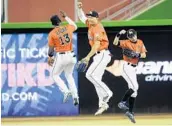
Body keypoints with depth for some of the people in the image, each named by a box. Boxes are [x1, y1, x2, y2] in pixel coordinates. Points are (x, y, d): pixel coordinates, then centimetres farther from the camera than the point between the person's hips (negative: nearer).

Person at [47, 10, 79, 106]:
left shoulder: (52, 33, -10)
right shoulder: (68, 28, 0)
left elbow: (51, 48, -2)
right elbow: (75, 26, 25)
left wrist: (50, 57, 14)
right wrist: (65, 17, 31)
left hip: (60, 57, -4)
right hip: (71, 56, 4)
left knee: (55, 75, 15)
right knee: (69, 75, 21)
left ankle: (66, 91, -7)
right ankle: (75, 95, 8)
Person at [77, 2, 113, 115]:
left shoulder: (98, 28, -17)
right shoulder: (90, 24, 10)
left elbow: (96, 45, -24)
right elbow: (82, 17, 26)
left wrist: (88, 56, -27)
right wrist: (80, 8, 8)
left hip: (102, 55, -10)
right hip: (98, 56, 10)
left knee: (90, 75, -20)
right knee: (96, 79, 7)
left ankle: (107, 92, -19)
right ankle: (102, 104, 7)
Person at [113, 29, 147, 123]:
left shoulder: (140, 43, 8)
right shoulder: (126, 43, -9)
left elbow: (144, 55, 5)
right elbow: (115, 43, -24)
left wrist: (138, 55, -15)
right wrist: (119, 34, -38)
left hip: (133, 68, 7)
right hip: (126, 67, -7)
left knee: (134, 90, 8)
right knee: (134, 87, -20)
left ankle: (130, 111, 13)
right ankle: (123, 102, -12)